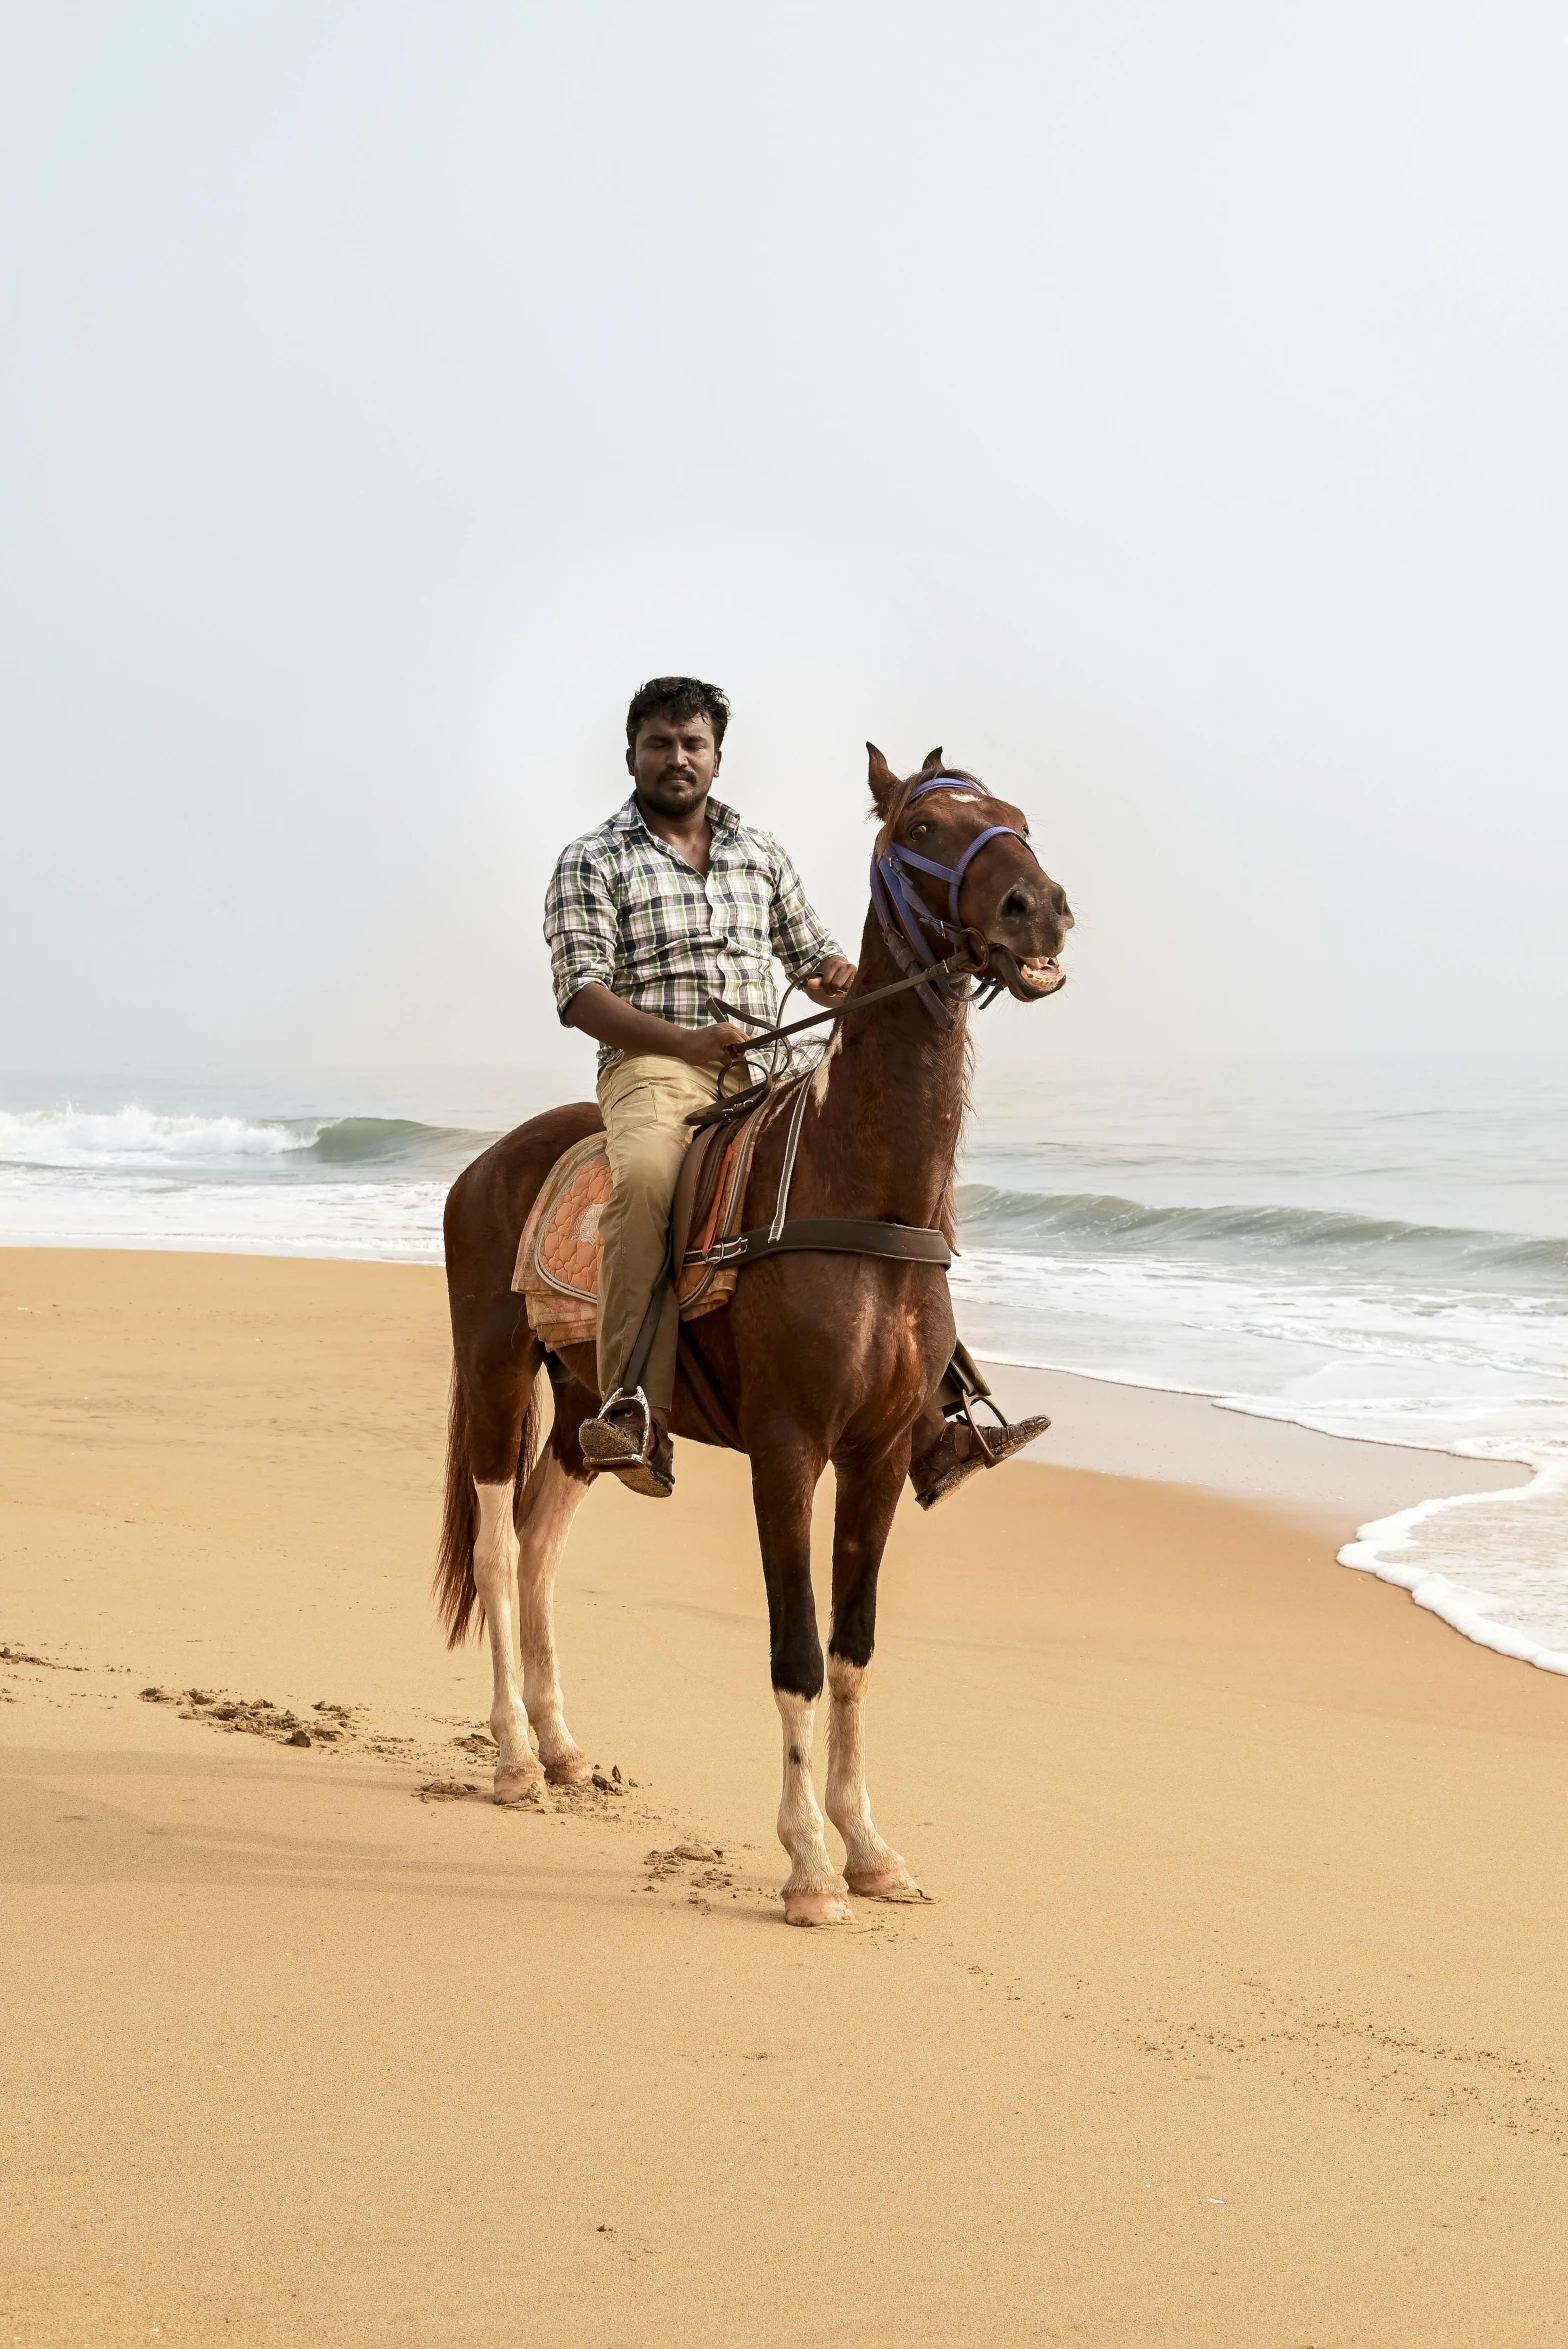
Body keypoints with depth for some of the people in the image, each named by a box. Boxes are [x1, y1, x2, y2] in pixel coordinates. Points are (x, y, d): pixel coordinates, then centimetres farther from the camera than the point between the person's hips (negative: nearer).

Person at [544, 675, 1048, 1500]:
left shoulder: (760, 852, 19)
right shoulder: (591, 863, 4)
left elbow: (809, 953, 22)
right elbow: (581, 991, -6)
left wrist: (838, 976, -4)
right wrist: (687, 1040, -21)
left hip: (767, 1072, 5)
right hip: (654, 1067, -5)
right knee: (644, 1176, -39)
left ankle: (938, 1420, -6)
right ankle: (633, 1412, -42)